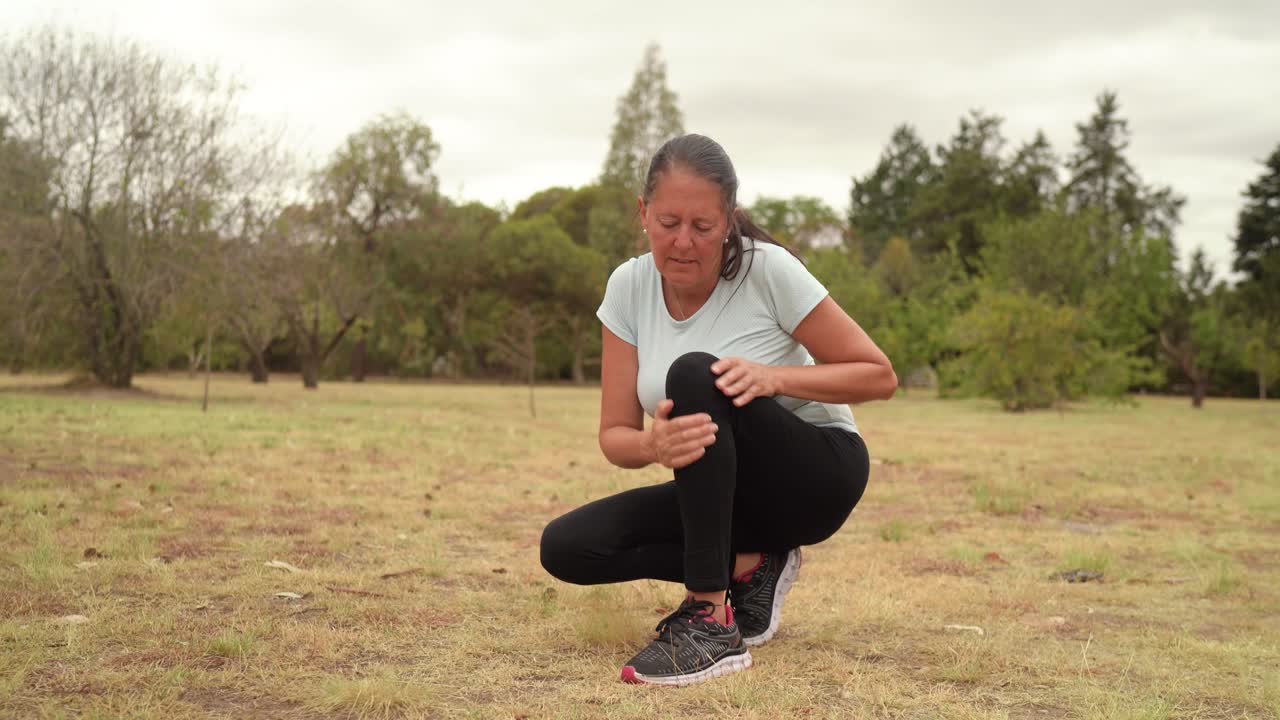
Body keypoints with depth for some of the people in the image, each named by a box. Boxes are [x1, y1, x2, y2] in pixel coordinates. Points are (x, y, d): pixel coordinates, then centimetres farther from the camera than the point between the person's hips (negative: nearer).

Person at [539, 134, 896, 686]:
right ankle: (748, 567, -1)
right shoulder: (628, 287, -9)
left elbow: (879, 376, -14)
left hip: (819, 475, -4)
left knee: (695, 374, -33)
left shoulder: (768, 270, -19)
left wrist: (774, 377, -31)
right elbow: (615, 435, -9)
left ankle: (712, 621, -30)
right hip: (724, 491, 5)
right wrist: (654, 444, -34)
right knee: (566, 547, -17)